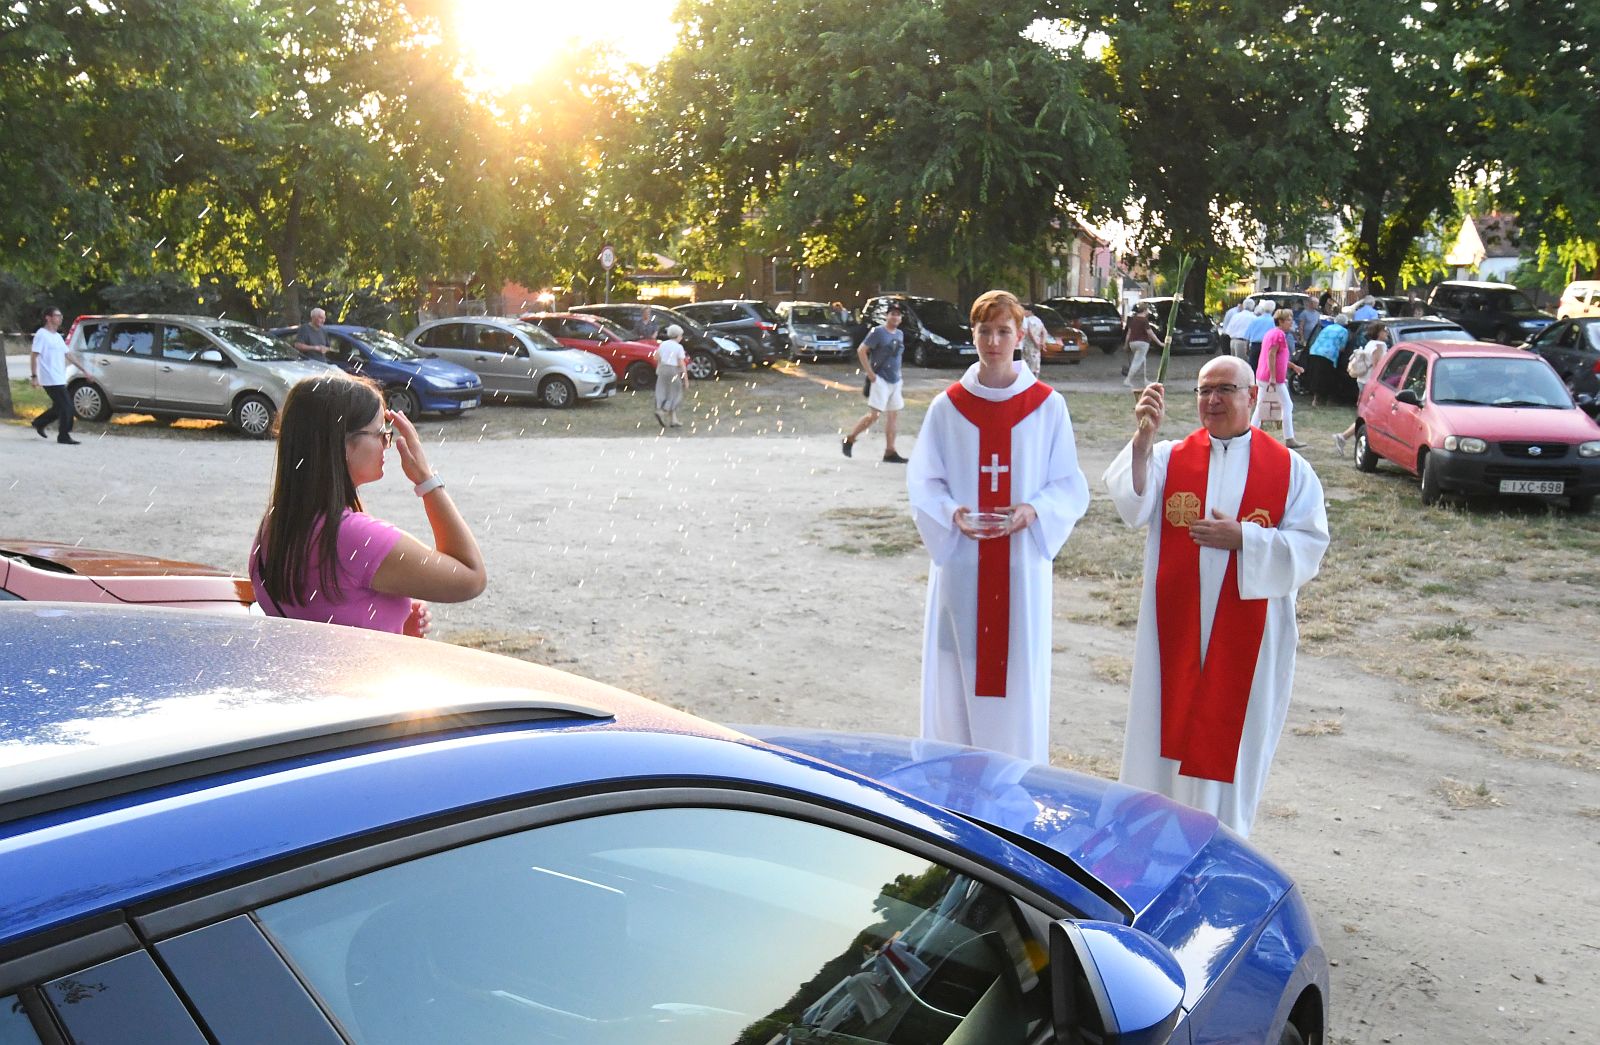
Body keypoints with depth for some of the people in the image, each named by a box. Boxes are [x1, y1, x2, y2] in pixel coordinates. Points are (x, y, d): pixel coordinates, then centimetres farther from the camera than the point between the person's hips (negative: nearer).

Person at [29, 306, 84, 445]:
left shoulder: (57, 336, 18)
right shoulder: (41, 334, -9)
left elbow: (69, 354, 21)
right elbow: (34, 356, -13)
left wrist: (84, 369, 16)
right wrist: (34, 376, -19)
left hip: (59, 379, 9)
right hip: (51, 380, -9)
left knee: (59, 407, 14)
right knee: (66, 407, -9)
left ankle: (39, 423, 30)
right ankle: (64, 436, -3)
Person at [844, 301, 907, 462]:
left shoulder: (900, 334, 12)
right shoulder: (878, 332, -10)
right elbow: (861, 350, -13)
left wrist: (897, 374, 14)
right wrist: (870, 373, -16)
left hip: (894, 381, 8)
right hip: (880, 380, -8)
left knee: (894, 415, 6)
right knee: (874, 414, -12)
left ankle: (889, 451, 10)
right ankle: (849, 439, 3)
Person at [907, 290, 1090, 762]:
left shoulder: (1048, 406, 1)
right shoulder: (947, 407, 3)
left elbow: (1071, 488, 3)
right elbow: (921, 483, 5)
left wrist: (1033, 510, -17)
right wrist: (951, 512, -15)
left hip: (1022, 562, -1)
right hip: (961, 565, 1)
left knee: (1018, 675, 3)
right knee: (956, 675, 4)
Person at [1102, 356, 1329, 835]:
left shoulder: (1289, 469, 1)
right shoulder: (1169, 457, 2)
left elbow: (1310, 546, -4)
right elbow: (1133, 508, -17)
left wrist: (1243, 538, -16)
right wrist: (1143, 436, -28)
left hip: (1246, 633, 0)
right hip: (1176, 629, 1)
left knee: (1231, 736, 8)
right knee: (1168, 729, 6)